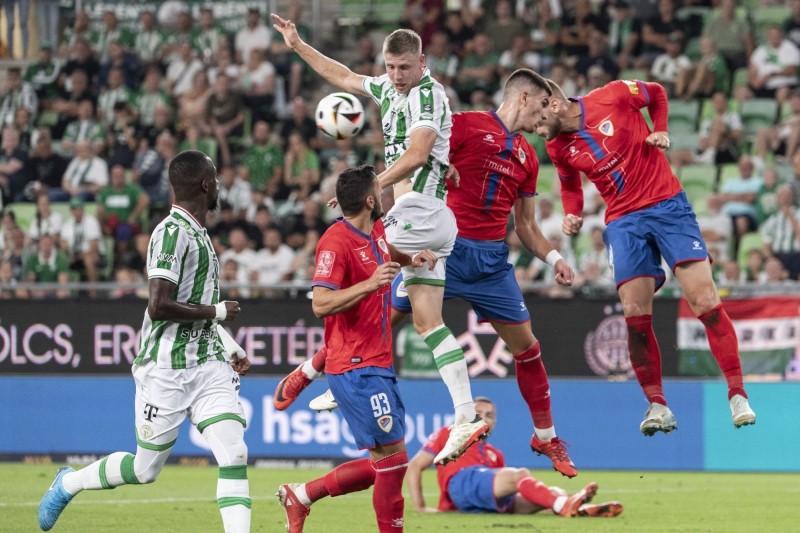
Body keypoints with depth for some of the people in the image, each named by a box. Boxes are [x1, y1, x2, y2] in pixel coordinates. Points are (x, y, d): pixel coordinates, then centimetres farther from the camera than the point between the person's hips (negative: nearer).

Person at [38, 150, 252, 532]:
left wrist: (229, 349, 19)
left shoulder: (198, 234, 14)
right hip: (166, 369, -8)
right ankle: (69, 483, 31)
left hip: (207, 366, 8)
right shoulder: (172, 233, -16)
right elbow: (159, 306, -26)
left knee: (234, 454, -9)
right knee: (145, 469, 6)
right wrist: (216, 311, -16)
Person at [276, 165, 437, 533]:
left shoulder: (376, 232, 11)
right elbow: (320, 304, -25)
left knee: (383, 464, 12)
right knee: (393, 459, -10)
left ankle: (300, 496, 22)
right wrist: (370, 283, -34)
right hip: (357, 368, -10)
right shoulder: (336, 242, -16)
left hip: (378, 366, 10)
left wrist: (413, 259, 17)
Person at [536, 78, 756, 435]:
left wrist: (660, 131, -6)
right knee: (635, 315, -11)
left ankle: (737, 395, -6)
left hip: (667, 205, -3)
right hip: (623, 221, 3)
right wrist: (572, 215, 1)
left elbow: (657, 94, 8)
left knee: (704, 301, -12)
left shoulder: (613, 97, -11)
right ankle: (657, 405, 2)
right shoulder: (558, 147, 2)